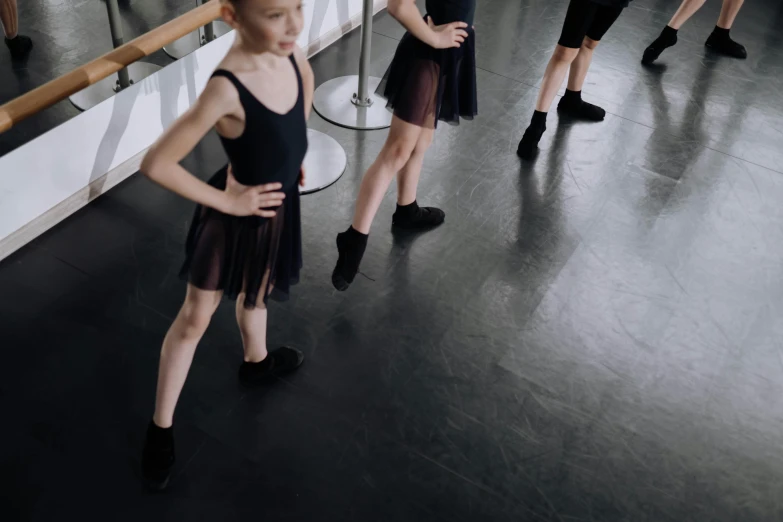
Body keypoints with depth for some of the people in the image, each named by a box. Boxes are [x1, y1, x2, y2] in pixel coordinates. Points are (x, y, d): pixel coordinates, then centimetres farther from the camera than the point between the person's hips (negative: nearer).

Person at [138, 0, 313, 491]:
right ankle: (161, 426, 27)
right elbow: (156, 164, -32)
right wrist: (226, 202, -20)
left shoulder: (291, 53, -13)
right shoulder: (226, 89, -34)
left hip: (277, 208, 6)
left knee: (255, 296, 30)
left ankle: (257, 361, 58)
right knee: (195, 317, 10)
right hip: (237, 218, -6)